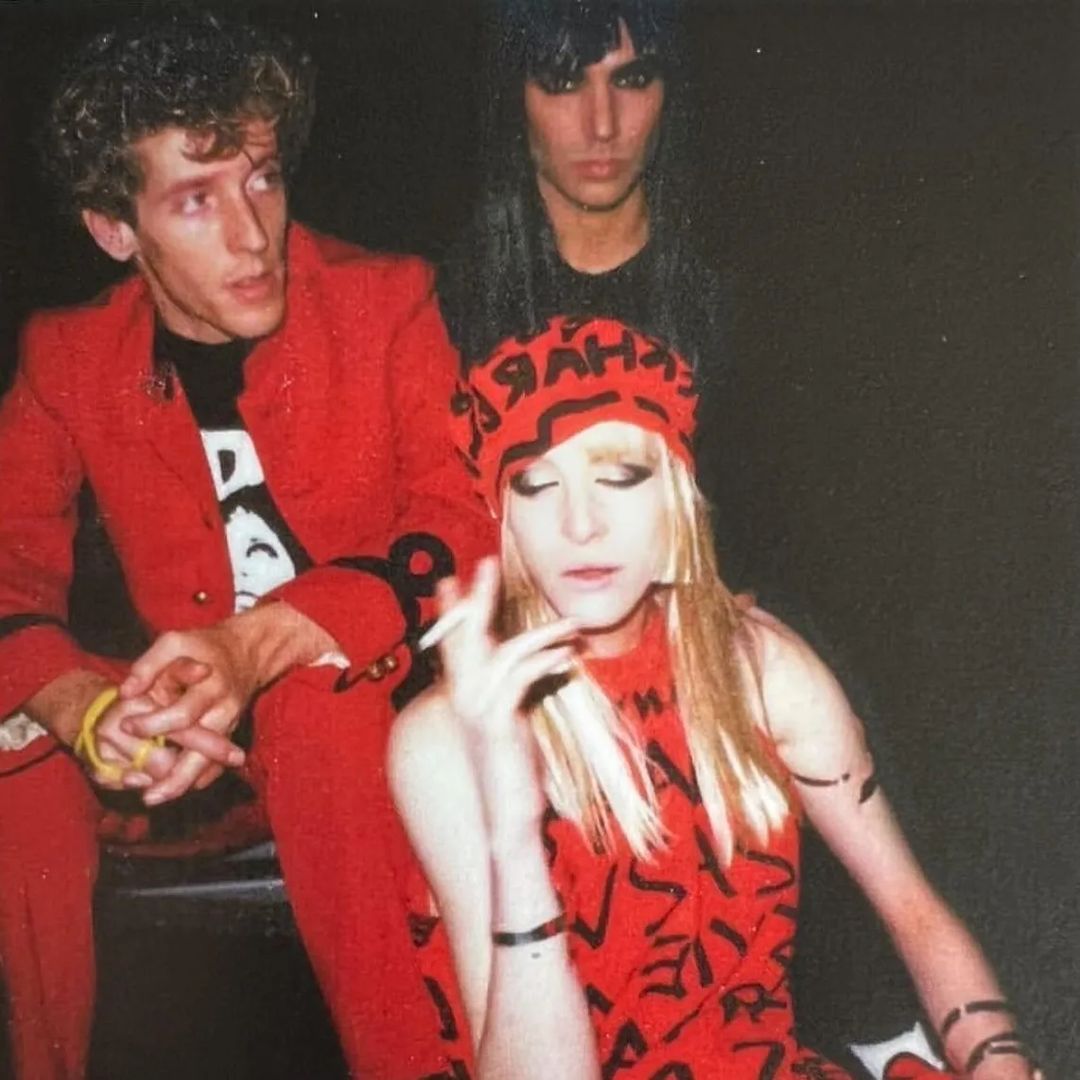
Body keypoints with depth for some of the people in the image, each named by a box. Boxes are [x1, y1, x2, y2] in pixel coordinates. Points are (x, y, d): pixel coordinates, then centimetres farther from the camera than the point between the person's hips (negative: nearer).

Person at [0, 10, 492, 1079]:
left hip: (375, 696, -3)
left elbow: (461, 525, -18)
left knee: (314, 700, -35)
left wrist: (263, 644, -34)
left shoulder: (383, 301, -8)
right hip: (181, 729, 3)